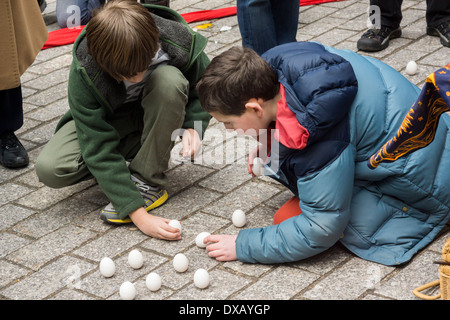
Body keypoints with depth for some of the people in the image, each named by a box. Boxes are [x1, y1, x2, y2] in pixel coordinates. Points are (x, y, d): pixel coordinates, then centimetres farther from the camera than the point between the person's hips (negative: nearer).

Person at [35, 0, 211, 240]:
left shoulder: (179, 41, -29)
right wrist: (138, 214, -39)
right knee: (50, 168, -27)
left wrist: (193, 125, -28)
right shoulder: (83, 73, -33)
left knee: (169, 79, -36)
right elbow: (98, 149, -33)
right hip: (106, 121, -1)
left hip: (157, 115, 1)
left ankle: (147, 182, -20)